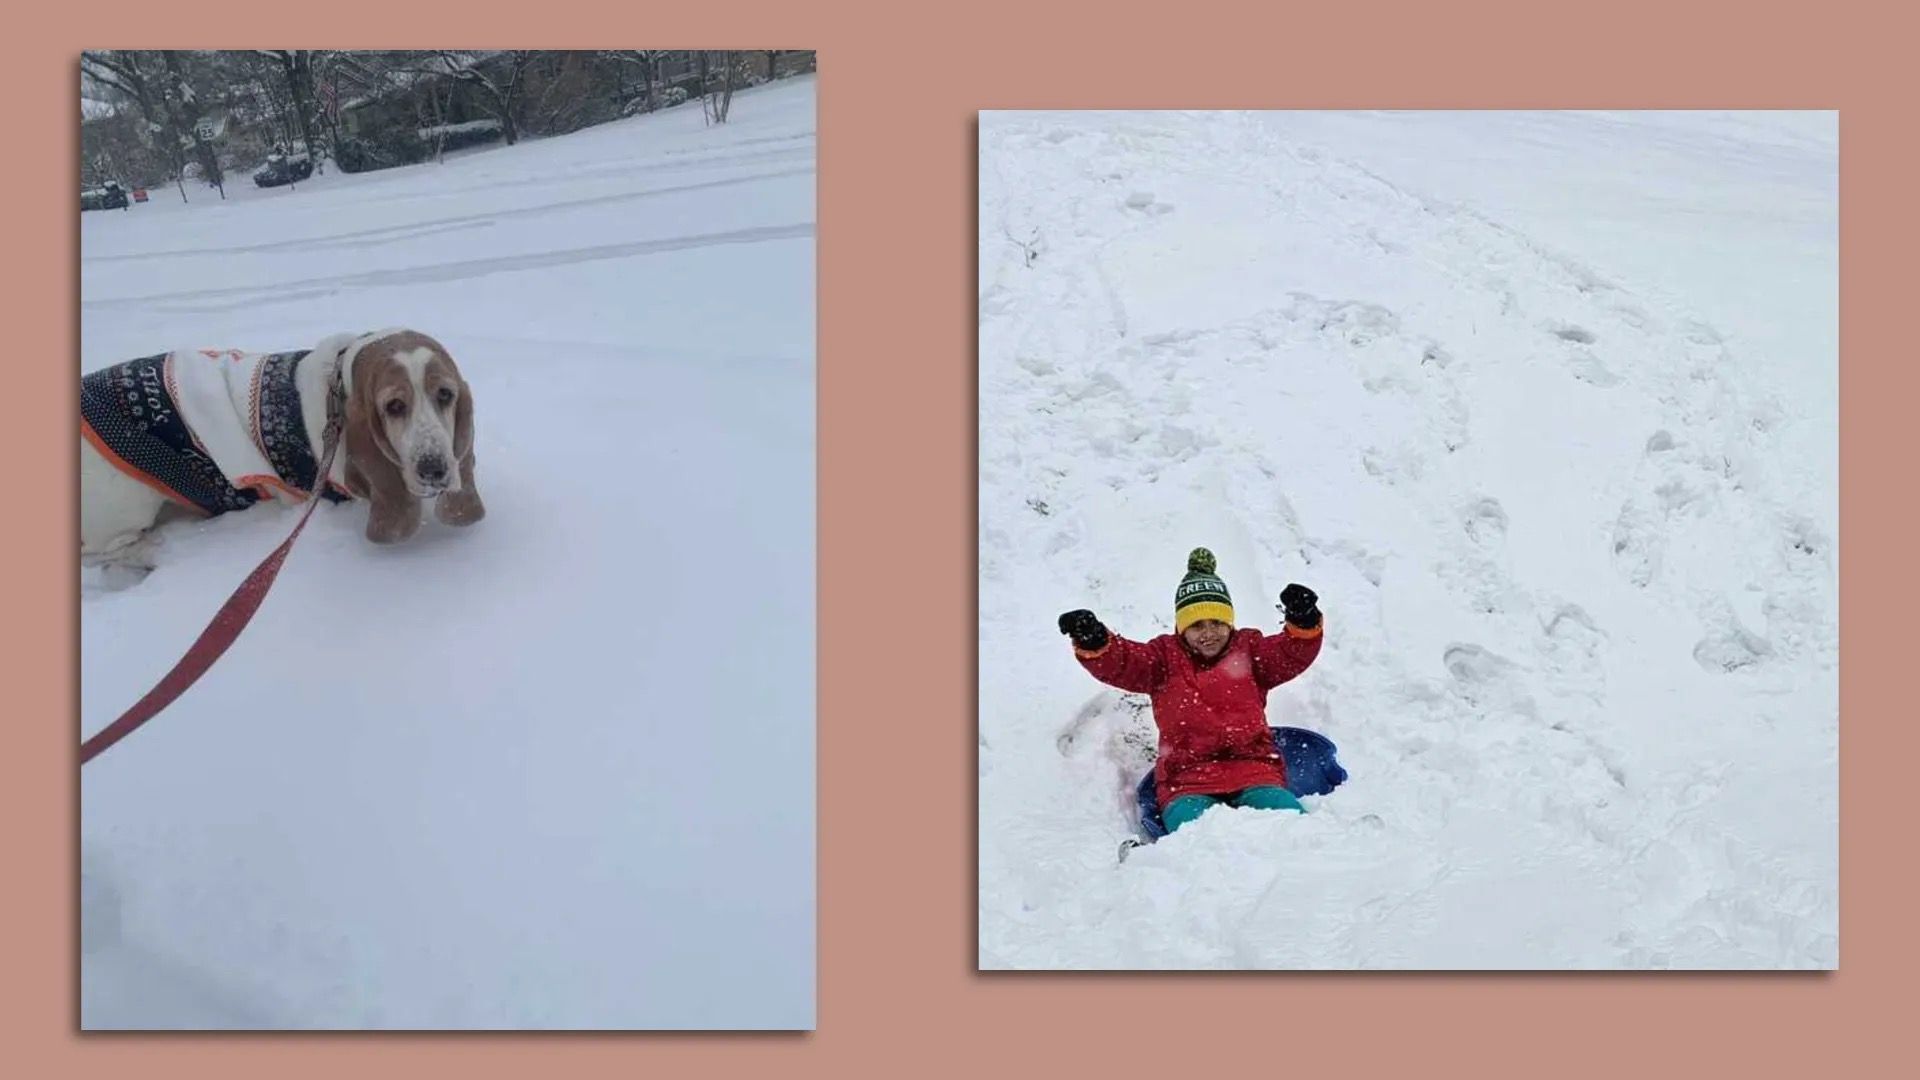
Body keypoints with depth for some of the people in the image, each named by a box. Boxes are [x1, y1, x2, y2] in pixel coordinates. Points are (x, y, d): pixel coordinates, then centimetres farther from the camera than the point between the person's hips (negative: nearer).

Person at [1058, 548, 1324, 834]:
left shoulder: (1249, 650, 19)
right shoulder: (1165, 657, 16)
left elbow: (1292, 654, 3)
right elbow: (1118, 663, 1)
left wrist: (1303, 623, -21)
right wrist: (1093, 642, -23)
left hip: (1254, 770, 1)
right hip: (1187, 780, -1)